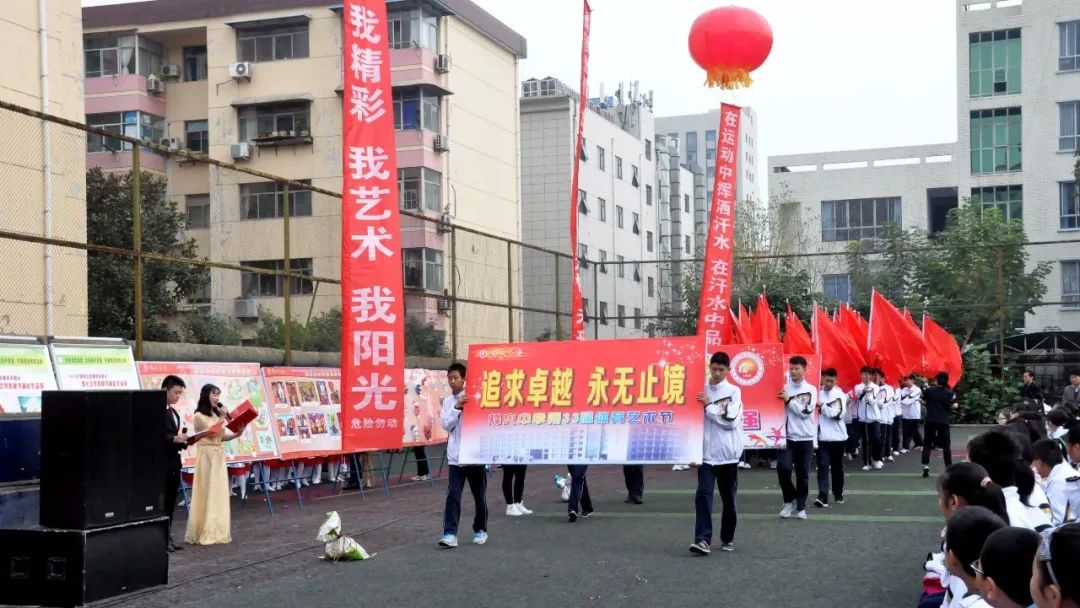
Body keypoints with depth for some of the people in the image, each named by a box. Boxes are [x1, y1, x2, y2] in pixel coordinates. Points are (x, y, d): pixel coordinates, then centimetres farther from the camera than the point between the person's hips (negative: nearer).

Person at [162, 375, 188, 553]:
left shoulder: (173, 412, 16)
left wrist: (183, 440, 3)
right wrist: (174, 439, -25)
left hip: (174, 462, 9)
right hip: (162, 463, -9)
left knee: (171, 502, 11)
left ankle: (168, 537, 16)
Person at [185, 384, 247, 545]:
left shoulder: (216, 414, 15)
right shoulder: (199, 416, -6)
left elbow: (222, 436, 13)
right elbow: (212, 433, -13)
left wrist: (237, 434, -2)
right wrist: (222, 418, -8)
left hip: (219, 455, 7)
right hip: (207, 455, -7)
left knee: (219, 493, 6)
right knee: (207, 493, -6)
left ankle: (216, 531, 11)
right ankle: (205, 533, -3)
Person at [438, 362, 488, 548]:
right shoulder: (448, 402, 7)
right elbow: (446, 425, -3)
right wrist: (457, 407, -13)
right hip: (456, 456, 2)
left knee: (479, 495, 10)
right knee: (453, 495, -7)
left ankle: (480, 530, 25)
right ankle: (450, 533, -10)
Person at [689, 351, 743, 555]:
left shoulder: (734, 391, 0)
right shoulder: (701, 391, 6)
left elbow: (731, 420, -10)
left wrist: (709, 405, -9)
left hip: (728, 454, -1)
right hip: (706, 453, 1)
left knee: (728, 498, 8)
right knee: (703, 494, -13)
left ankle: (727, 539, 23)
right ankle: (703, 540, -18)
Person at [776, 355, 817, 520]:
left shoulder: (810, 390, 0)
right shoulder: (784, 389, 3)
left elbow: (806, 411, -10)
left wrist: (789, 400, -12)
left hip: (805, 437, -1)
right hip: (787, 436, 1)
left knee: (802, 473, 5)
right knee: (783, 467, -15)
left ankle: (801, 506, 18)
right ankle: (790, 500, 6)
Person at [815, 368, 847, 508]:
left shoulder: (840, 395, -3)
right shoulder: (818, 393, 4)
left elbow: (838, 414, -16)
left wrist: (822, 405, -12)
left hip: (837, 436, -1)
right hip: (822, 436, 1)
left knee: (837, 467, 12)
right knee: (823, 466, -7)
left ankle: (838, 494, 27)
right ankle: (822, 497, -13)